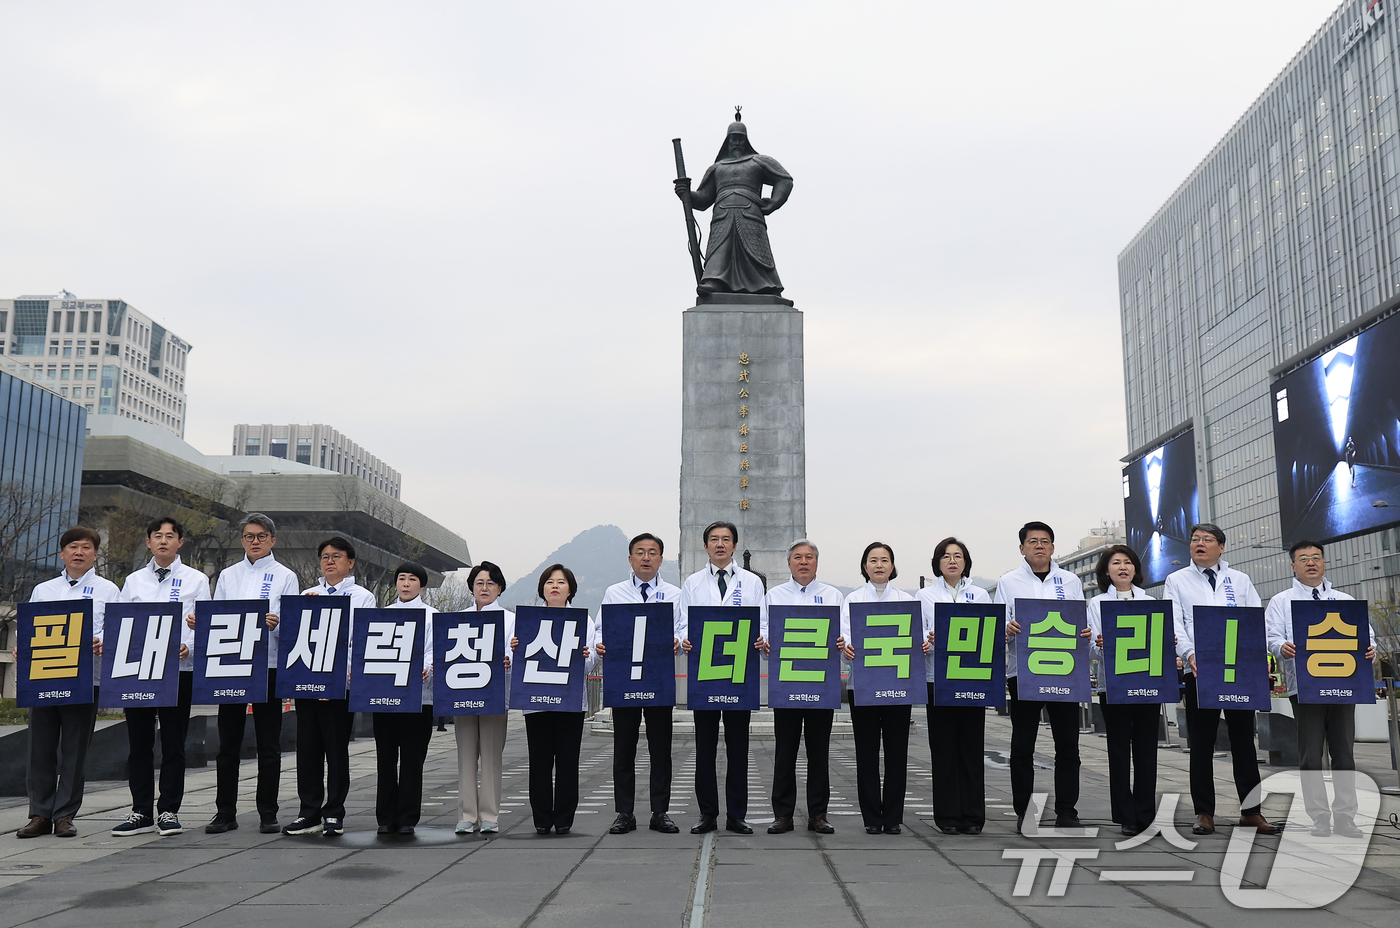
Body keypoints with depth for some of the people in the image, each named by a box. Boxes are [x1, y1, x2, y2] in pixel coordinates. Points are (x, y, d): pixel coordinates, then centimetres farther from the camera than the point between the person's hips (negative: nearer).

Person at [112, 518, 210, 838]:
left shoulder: (196, 580, 6)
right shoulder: (134, 581, 15)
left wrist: (189, 646, -19)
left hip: (178, 670, -3)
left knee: (173, 743, 1)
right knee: (139, 743, 6)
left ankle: (169, 812, 8)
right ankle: (141, 812, 14)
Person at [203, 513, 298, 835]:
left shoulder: (285, 577, 5)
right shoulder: (228, 576, 14)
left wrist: (275, 624, -24)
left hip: (268, 667, -2)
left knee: (268, 744, 2)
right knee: (228, 743, 5)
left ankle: (268, 814, 10)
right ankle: (225, 813, 13)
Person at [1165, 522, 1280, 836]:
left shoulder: (1240, 580, 15)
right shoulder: (1177, 581, 9)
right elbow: (1174, 624, -2)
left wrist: (1259, 657, -11)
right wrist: (1191, 655, -20)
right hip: (1199, 671, -1)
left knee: (1244, 741, 5)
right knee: (1201, 745, 2)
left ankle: (1251, 811, 12)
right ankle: (1204, 813, 8)